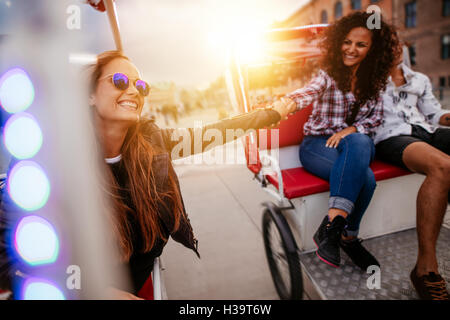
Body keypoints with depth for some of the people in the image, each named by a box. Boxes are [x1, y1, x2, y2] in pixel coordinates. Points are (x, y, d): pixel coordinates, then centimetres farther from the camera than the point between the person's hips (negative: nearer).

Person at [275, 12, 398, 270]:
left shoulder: (374, 79, 10)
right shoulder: (329, 73, -1)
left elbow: (376, 117, 8)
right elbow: (309, 92, -22)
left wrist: (350, 130, -13)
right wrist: (287, 101, -46)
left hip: (358, 140, 3)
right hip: (318, 143, -3)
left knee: (358, 142, -35)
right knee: (364, 177, -32)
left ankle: (331, 227, -30)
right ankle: (348, 237, -19)